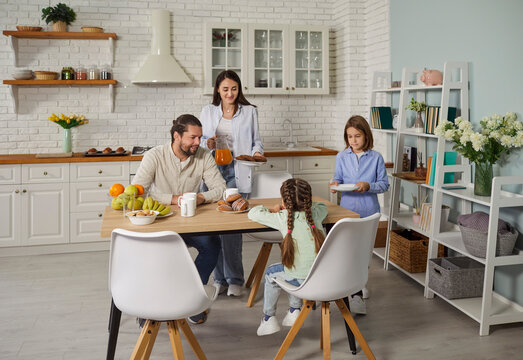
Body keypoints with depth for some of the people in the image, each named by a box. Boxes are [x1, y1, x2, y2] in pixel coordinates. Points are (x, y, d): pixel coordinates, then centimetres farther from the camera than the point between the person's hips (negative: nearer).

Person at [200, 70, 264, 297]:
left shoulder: (250, 111, 10)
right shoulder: (208, 112, 14)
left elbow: (256, 141, 13)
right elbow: (200, 140, 17)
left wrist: (256, 153, -9)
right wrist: (207, 144, -6)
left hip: (237, 173, -2)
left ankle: (234, 280, 3)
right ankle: (220, 278, 13)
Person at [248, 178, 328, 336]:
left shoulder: (283, 217, -7)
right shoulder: (315, 214, 5)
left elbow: (253, 213, 3)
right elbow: (323, 206, 30)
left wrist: (273, 210, 19)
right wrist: (305, 206, 27)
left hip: (304, 280, -5)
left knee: (272, 272, 24)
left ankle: (268, 319, 31)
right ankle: (294, 311, 34)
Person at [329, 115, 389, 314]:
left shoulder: (376, 158, -1)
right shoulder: (342, 157, 4)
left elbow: (384, 184, 1)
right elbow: (338, 178, 10)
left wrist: (368, 186, -17)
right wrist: (336, 184, -13)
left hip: (368, 212, -1)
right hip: (347, 211, 1)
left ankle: (357, 289, 22)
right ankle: (356, 292, 9)